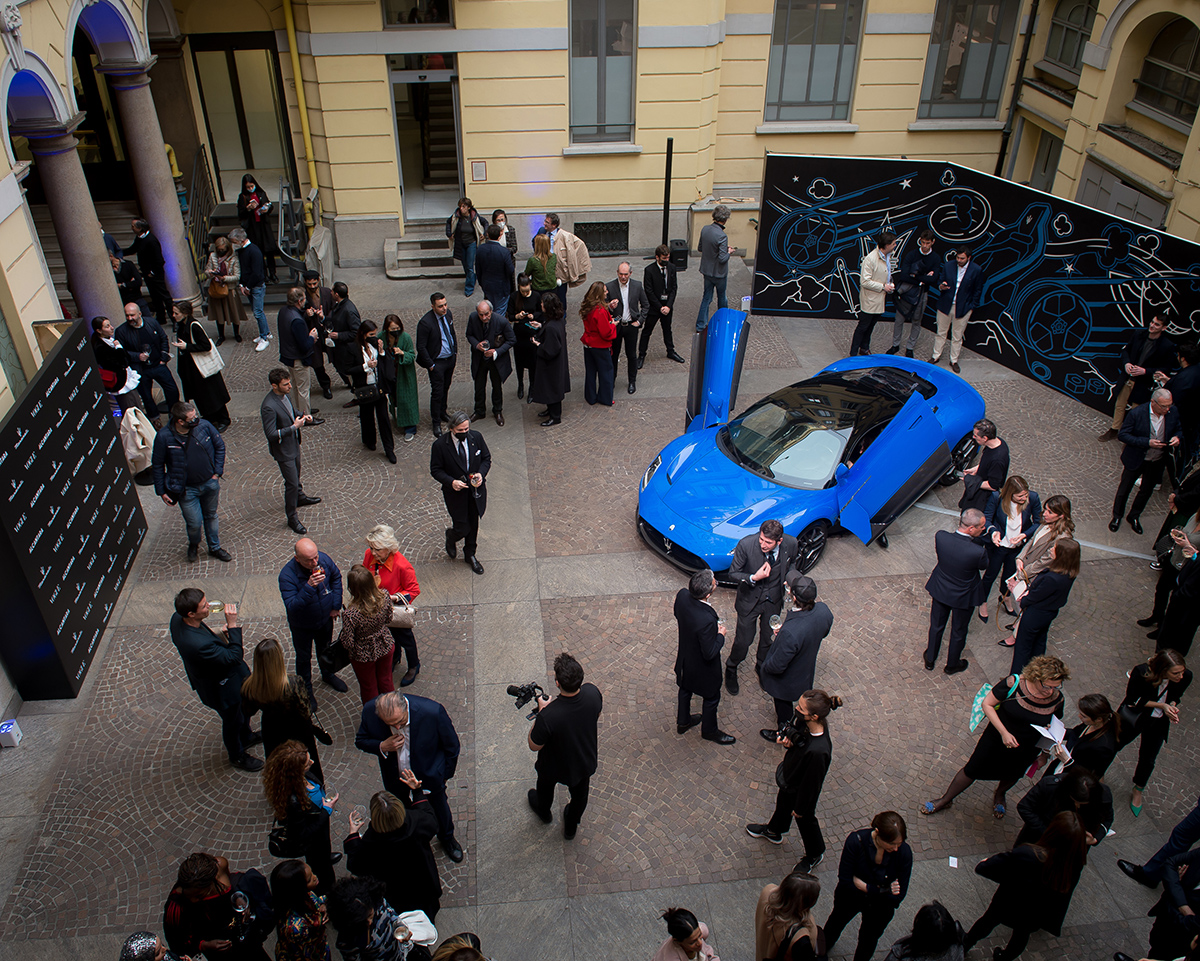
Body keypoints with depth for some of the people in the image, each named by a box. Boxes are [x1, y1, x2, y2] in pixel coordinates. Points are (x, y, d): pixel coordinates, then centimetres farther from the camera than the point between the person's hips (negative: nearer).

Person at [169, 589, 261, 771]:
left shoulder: (177, 618, -19)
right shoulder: (198, 644, -46)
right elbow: (234, 657, -34)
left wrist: (218, 635, -12)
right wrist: (232, 625, -37)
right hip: (222, 686, -8)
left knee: (244, 708, 32)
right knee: (233, 720, 22)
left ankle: (245, 737, 60)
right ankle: (237, 755, 50)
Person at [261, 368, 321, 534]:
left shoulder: (284, 395, -5)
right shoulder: (269, 407, -33)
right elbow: (271, 434, -31)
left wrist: (303, 416, -5)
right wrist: (294, 427, -30)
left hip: (293, 443, 9)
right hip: (283, 450, -9)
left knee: (296, 475, 30)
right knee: (292, 483, 0)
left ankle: (300, 497, 55)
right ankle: (292, 517, 16)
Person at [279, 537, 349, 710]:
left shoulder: (324, 559, -23)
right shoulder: (287, 575, -35)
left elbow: (336, 577, -1)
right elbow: (291, 606, -39)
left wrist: (336, 605, 0)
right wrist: (309, 587, -51)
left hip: (325, 618, 4)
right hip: (302, 626, -4)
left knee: (326, 649, 29)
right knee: (304, 657, 20)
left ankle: (328, 674, 58)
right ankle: (306, 690, 44)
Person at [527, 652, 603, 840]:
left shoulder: (548, 716, -44)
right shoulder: (593, 693, -32)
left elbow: (534, 746, -23)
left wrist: (541, 711, -17)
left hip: (555, 767, -3)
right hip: (585, 762, 3)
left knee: (545, 788, 33)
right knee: (579, 795, 33)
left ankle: (543, 811, 65)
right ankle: (571, 827, 60)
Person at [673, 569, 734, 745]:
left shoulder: (682, 595, -24)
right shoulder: (707, 620, -44)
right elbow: (710, 653, -30)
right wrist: (721, 635, -15)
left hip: (685, 657, 6)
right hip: (702, 667, -6)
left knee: (685, 689, 31)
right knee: (711, 697, 23)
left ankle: (683, 722, 56)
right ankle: (709, 730, 48)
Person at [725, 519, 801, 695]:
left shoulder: (791, 544, -21)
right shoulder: (746, 544, -29)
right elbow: (733, 573, -15)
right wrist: (753, 578, -33)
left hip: (774, 601, 3)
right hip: (750, 599, -3)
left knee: (768, 639, 20)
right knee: (743, 640, 7)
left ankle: (761, 667, 50)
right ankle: (731, 669, 38)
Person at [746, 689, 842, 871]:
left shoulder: (818, 751, -45)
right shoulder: (805, 722, -26)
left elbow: (811, 783, -29)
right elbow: (795, 730, 0)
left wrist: (800, 808, -13)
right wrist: (788, 739, -23)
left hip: (802, 792, -6)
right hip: (789, 776, 7)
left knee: (805, 820, 24)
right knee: (783, 803, 34)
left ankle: (815, 855, 56)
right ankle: (773, 831, 66)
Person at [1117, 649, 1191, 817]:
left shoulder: (1185, 677, -23)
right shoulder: (1141, 672, -34)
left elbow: (1176, 696, 0)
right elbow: (1133, 700, -19)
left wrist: (1172, 706, -21)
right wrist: (1161, 705, -28)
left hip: (1158, 723, 3)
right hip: (1133, 716, -3)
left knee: (1148, 760, 14)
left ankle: (1138, 791, 41)